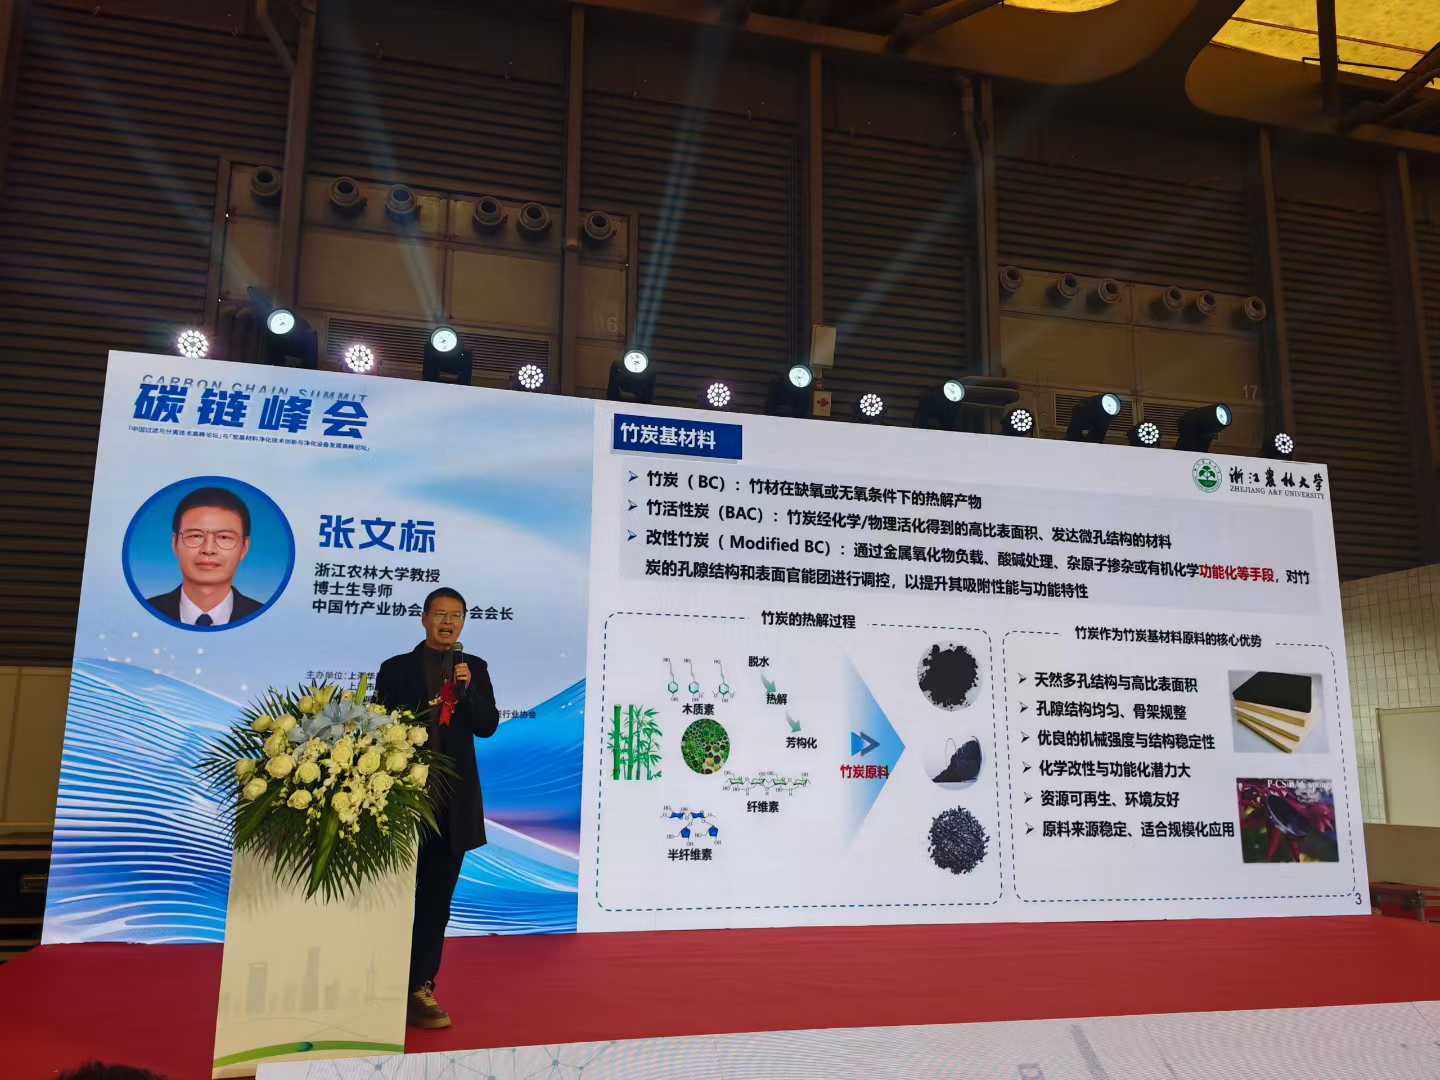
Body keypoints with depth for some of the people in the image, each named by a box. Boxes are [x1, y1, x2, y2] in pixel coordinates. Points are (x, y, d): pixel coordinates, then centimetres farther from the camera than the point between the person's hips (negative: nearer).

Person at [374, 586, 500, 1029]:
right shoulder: (395, 669, 0)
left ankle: (420, 987, 16)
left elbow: (487, 726, -1)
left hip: (454, 801, 2)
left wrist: (468, 689, -17)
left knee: (436, 900, 8)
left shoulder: (474, 668, 6)